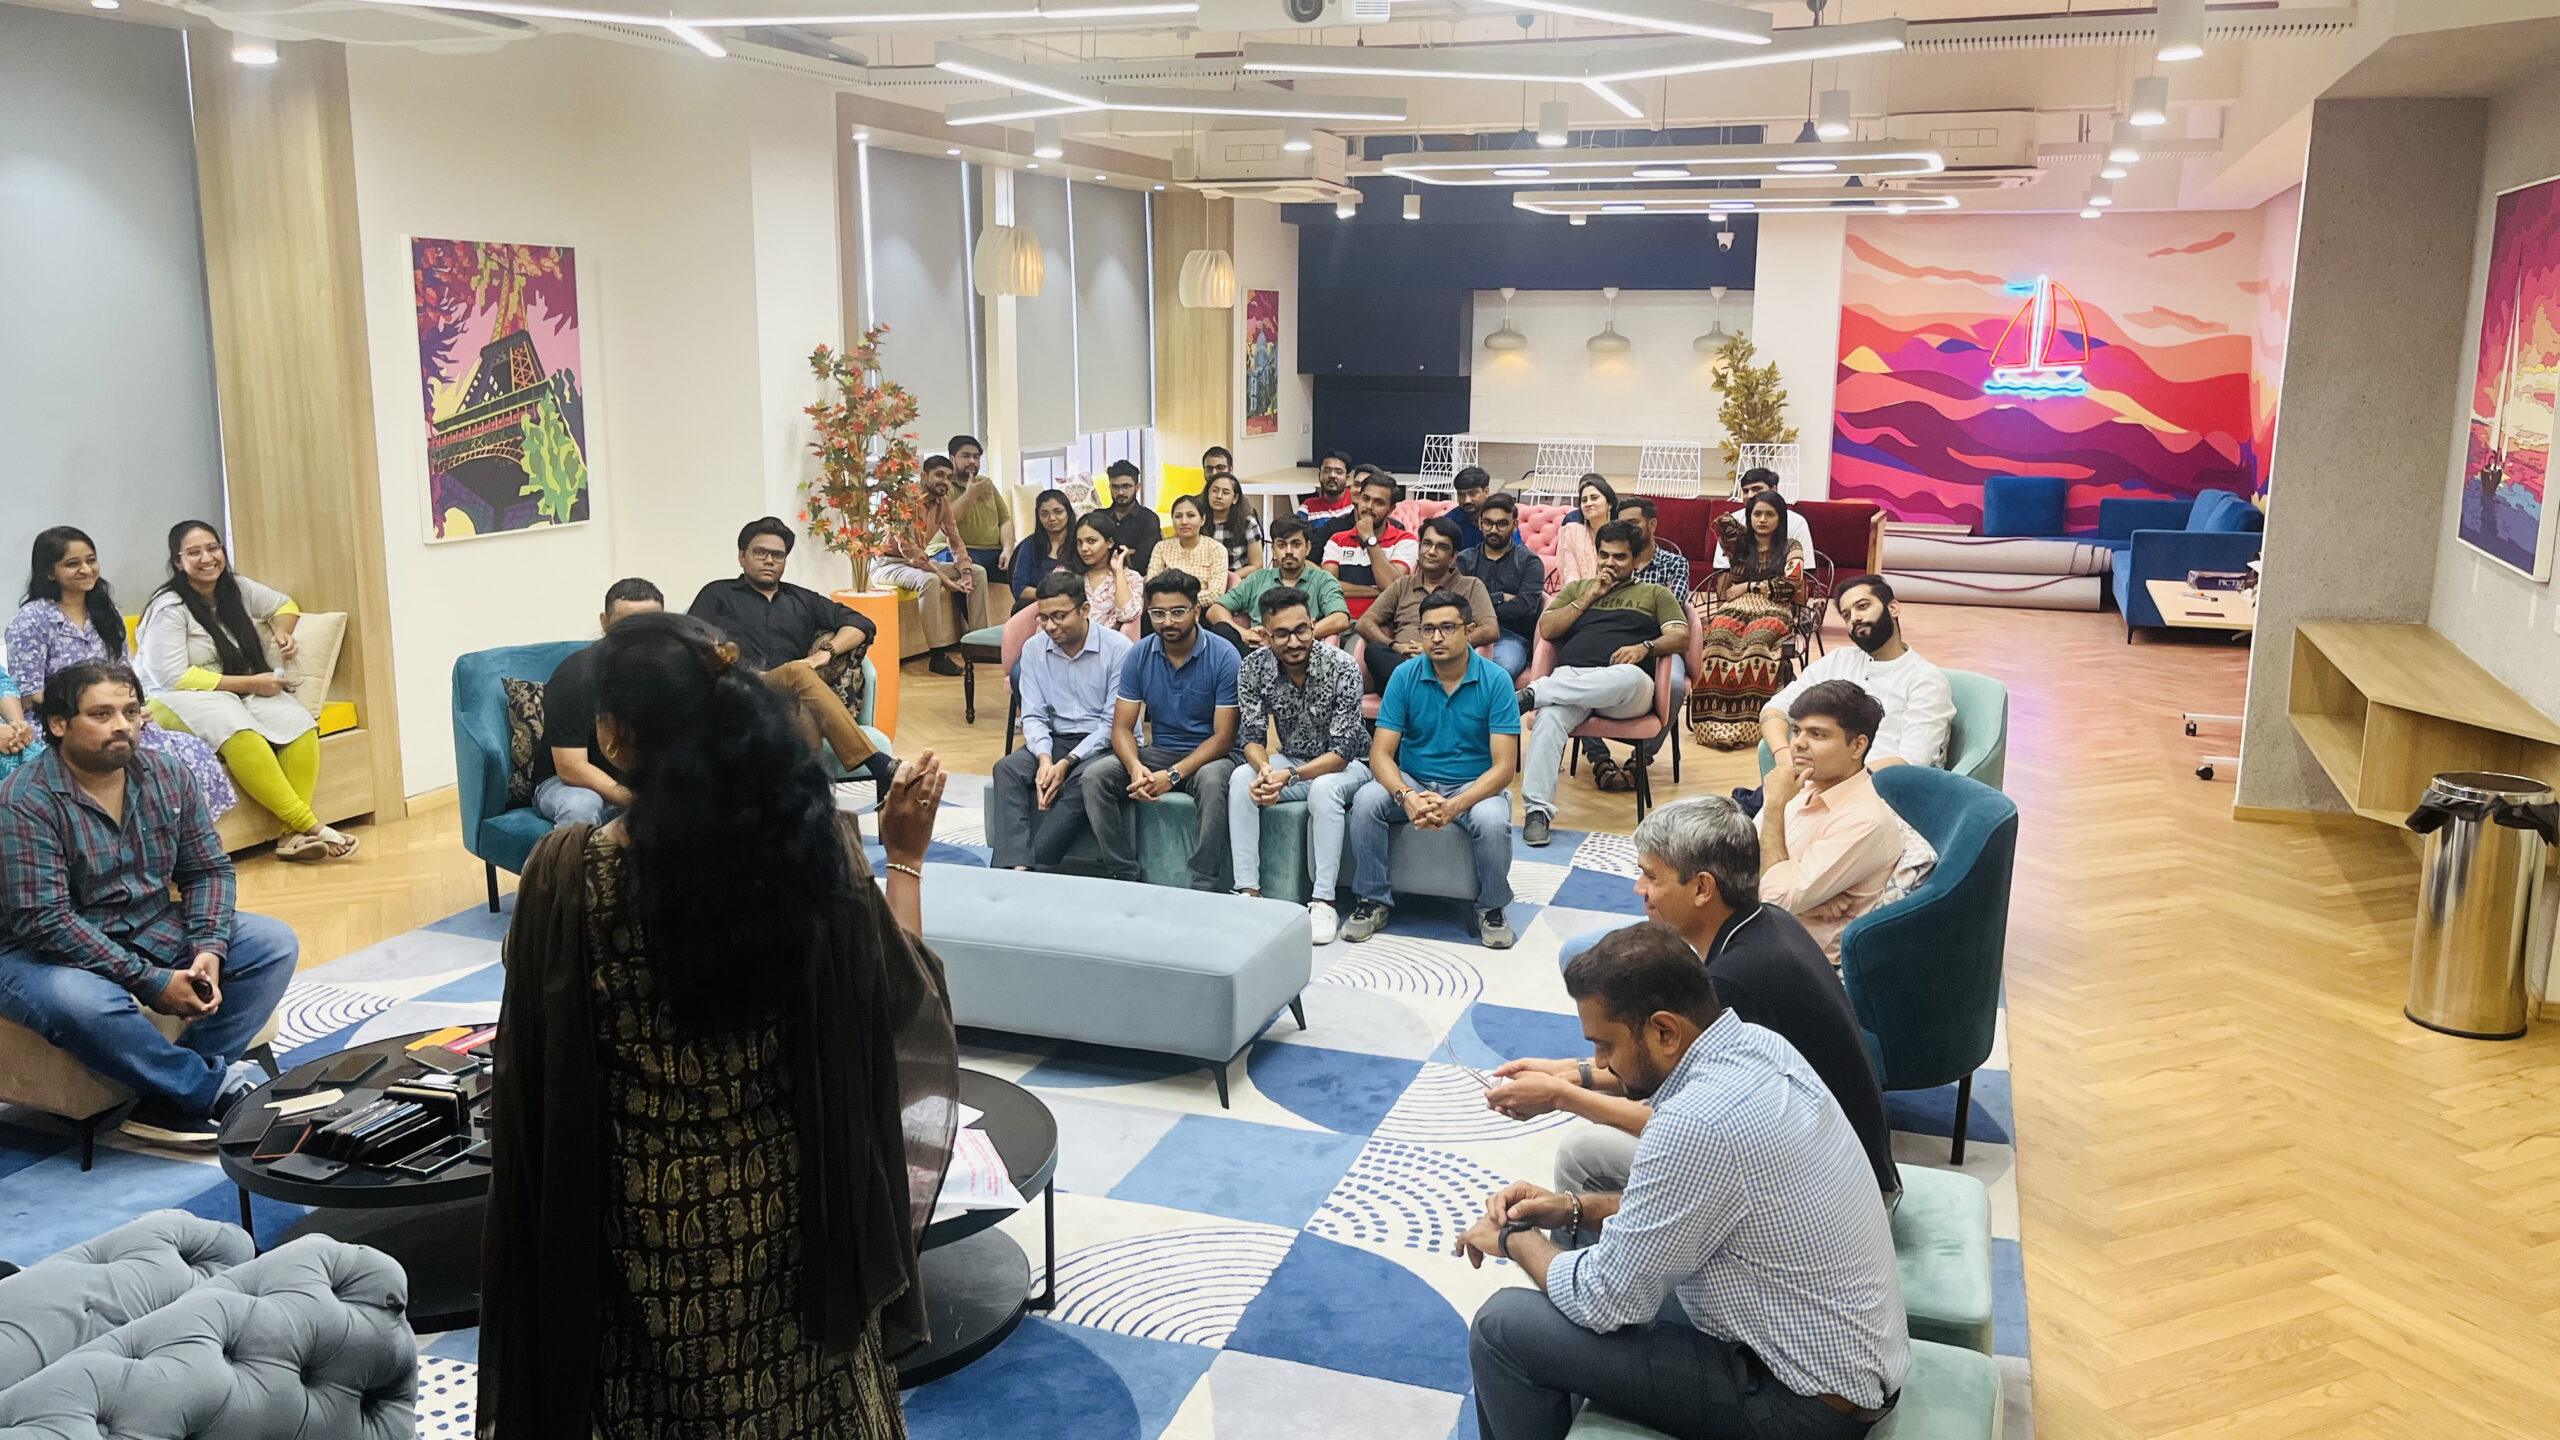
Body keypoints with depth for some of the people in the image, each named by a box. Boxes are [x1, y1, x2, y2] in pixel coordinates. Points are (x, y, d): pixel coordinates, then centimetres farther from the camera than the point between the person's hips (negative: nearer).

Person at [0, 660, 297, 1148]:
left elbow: (208, 869, 4)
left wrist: (209, 949, -15)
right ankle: (217, 1086, -18)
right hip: (49, 953, -6)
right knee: (83, 1003, -40)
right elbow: (44, 921, -24)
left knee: (275, 942, -10)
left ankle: (171, 1100, -18)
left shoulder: (166, 774, 0)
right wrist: (150, 982, -27)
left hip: (155, 932, 7)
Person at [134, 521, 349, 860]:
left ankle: (292, 833, -31)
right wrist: (250, 684, -17)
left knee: (299, 723, -24)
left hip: (240, 692, 7)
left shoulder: (237, 589, 8)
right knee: (238, 729, -39)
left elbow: (284, 604, 28)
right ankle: (309, 825, -39)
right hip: (179, 699, -6)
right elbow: (173, 677, -17)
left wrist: (282, 632, 3)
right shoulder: (169, 608, -11)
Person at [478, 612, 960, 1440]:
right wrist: (905, 859, 8)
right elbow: (901, 999, -2)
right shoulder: (816, 843, -15)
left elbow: (534, 1075, -11)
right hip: (789, 1203, 2)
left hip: (643, 1218, -2)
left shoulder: (571, 871, -19)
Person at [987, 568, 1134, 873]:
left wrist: (1067, 763, -20)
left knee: (1083, 781, -36)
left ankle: (1035, 867, -29)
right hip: (1055, 739, 5)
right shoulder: (1034, 648, 5)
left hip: (1105, 744, -4)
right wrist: (1044, 758, -18)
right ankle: (1015, 867, -37)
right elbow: (1033, 716, 3)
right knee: (1008, 769, -24)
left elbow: (1114, 722, -12)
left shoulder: (1118, 648, -11)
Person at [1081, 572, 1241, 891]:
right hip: (1158, 752, 4)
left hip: (1208, 755, -4)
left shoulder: (1223, 656, -12)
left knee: (1212, 781, -38)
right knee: (1096, 775, -19)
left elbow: (1223, 737, -13)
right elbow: (1122, 728, -1)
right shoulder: (1139, 655, -1)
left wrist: (1173, 775, -24)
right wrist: (1136, 767, -24)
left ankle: (1204, 885, -29)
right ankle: (1124, 877, -15)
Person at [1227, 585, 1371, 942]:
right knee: (1241, 779, -23)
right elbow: (1253, 737, -11)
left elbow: (1342, 752, -25)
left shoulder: (1342, 668, -24)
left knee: (1323, 788, -36)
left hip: (1346, 764, -4)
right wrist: (1264, 770, -35)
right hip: (1291, 759, 4)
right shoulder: (1254, 667, -13)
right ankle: (1248, 891, -22)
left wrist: (1289, 776, -38)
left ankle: (1323, 902, -31)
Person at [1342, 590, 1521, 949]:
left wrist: (1454, 806, -31)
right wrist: (1407, 797, -31)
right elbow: (1381, 754, -9)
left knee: (1492, 821, -34)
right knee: (1366, 801, -27)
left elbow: (1504, 766, -15)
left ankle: (1492, 908, -4)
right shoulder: (1405, 676, -6)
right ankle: (1375, 900, -7)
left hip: (1474, 785, -2)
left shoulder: (1495, 680, -11)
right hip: (1413, 782, 2)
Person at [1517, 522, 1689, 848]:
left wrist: (1645, 647, -10)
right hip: (1570, 676, 1)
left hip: (1628, 690, -1)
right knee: (1550, 717, -37)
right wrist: (1590, 597, 11)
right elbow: (1547, 629, 16)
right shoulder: (1577, 588, 32)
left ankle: (1532, 694, -38)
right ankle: (1538, 810, -40)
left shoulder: (1654, 594, 26)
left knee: (1628, 676, -43)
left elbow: (1681, 637, 10)